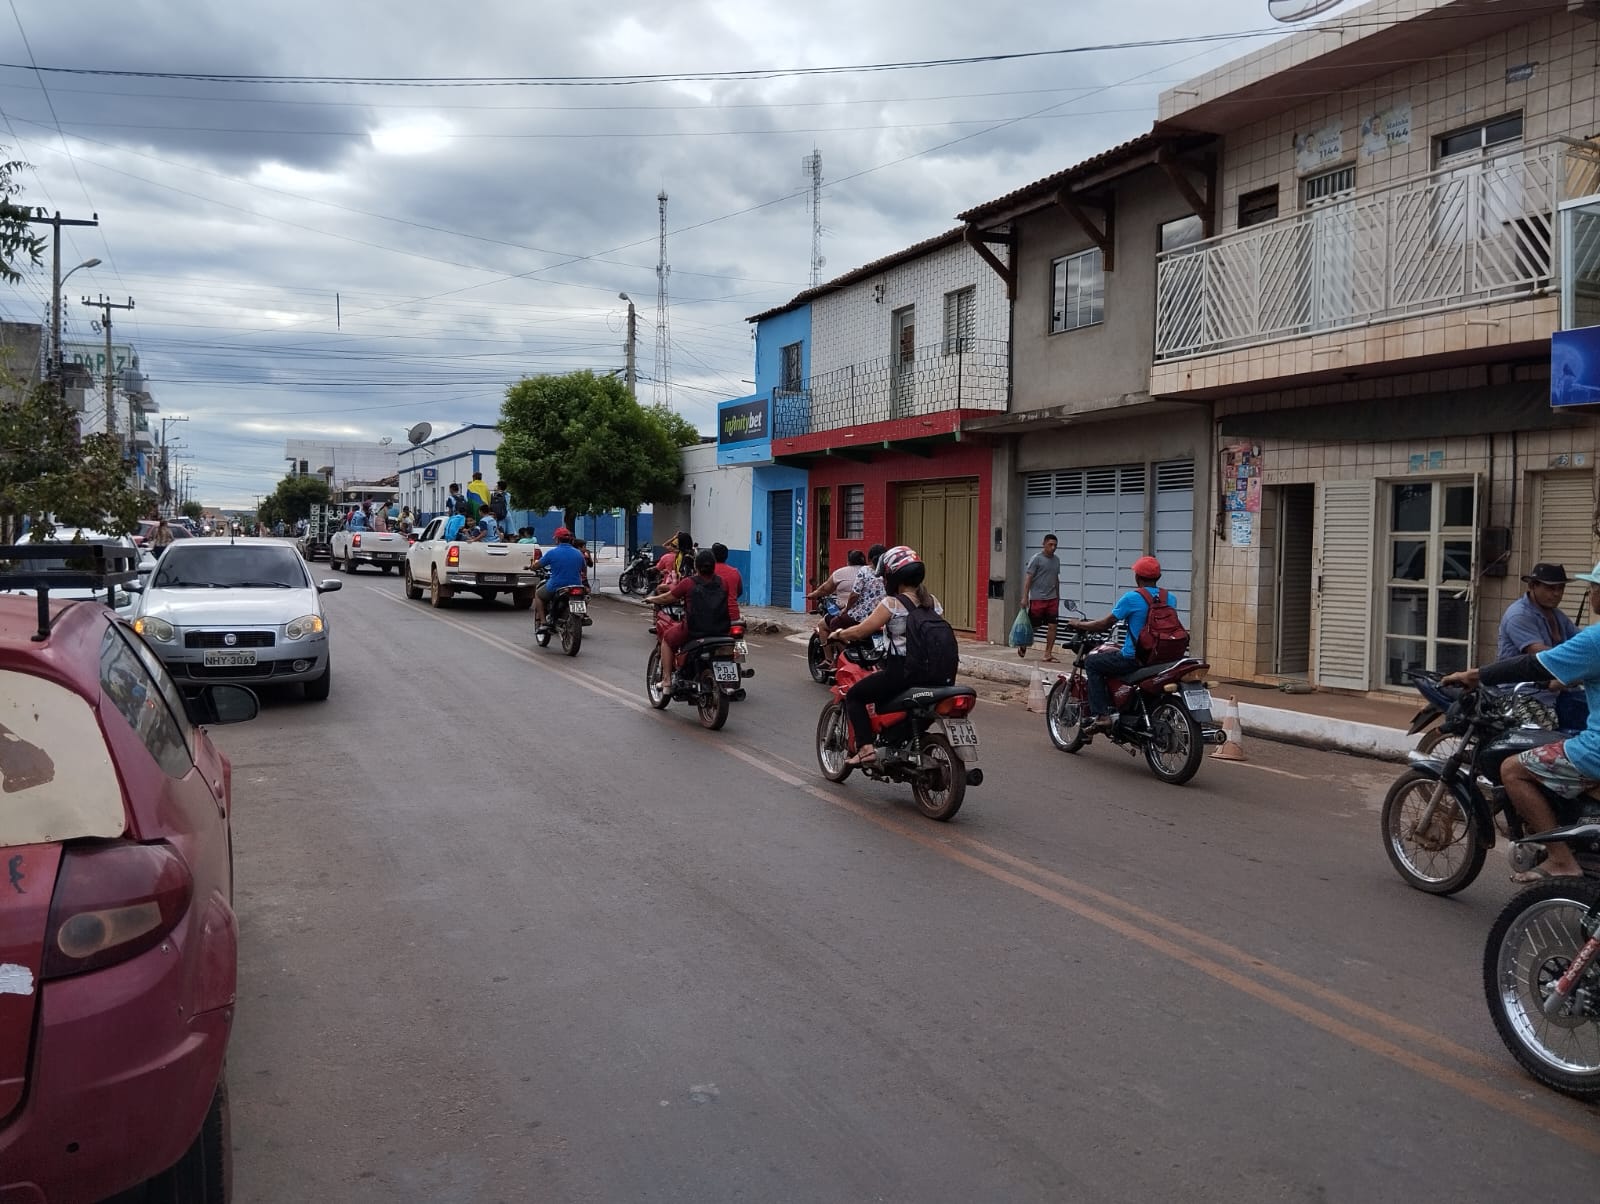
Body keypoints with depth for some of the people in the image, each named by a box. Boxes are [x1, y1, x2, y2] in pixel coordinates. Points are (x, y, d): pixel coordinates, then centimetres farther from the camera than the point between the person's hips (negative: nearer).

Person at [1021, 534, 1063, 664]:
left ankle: (1048, 653, 5)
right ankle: (1023, 646, 25)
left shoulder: (1056, 560, 12)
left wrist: (1058, 597, 21)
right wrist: (1025, 597, -14)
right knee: (1032, 625, 2)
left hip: (1052, 599, 5)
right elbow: (1028, 578, -9)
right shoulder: (1036, 558, -7)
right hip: (1037, 598, -5)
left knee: (1052, 626, -1)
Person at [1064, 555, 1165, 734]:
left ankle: (1101, 715, -2)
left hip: (1134, 659, -7)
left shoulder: (1132, 597, -13)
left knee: (1091, 662, 10)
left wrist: (1079, 624, 7)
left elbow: (1105, 624, -8)